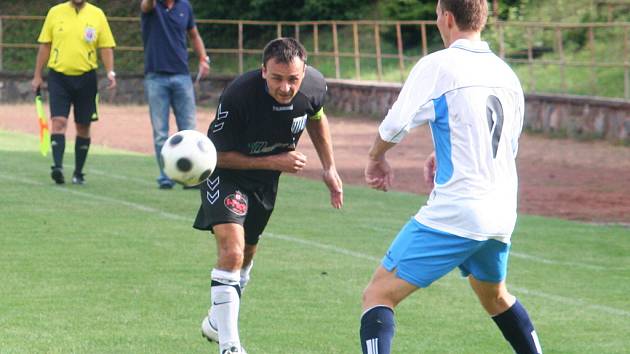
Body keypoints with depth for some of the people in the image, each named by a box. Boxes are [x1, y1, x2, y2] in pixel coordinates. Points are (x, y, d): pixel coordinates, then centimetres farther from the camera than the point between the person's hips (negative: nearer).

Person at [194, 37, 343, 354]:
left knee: (247, 253, 21)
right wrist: (275, 162, -29)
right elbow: (219, 155, -24)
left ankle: (217, 322, 45)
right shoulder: (238, 96, -35)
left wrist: (329, 167, 6)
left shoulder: (314, 85, -19)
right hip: (227, 171, -6)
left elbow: (316, 118, 7)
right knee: (231, 252, -24)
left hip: (267, 179, 6)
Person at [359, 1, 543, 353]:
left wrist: (376, 157, 11)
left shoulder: (437, 65, -9)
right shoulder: (507, 74, 12)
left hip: (453, 215, -7)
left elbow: (393, 127, -10)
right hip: (502, 215, 7)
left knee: (379, 295, -4)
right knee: (496, 296, 32)